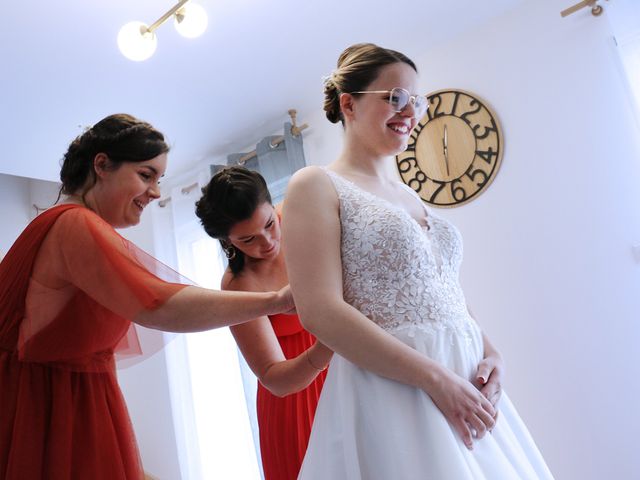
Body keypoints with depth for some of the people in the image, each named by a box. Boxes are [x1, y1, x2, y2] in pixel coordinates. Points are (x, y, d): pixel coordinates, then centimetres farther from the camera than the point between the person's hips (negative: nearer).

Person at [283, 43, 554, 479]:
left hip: (464, 385, 7)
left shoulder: (409, 195, 15)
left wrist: (490, 353, -1)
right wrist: (435, 378, -19)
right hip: (389, 391, -7)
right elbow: (320, 312, -17)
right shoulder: (317, 186, -7)